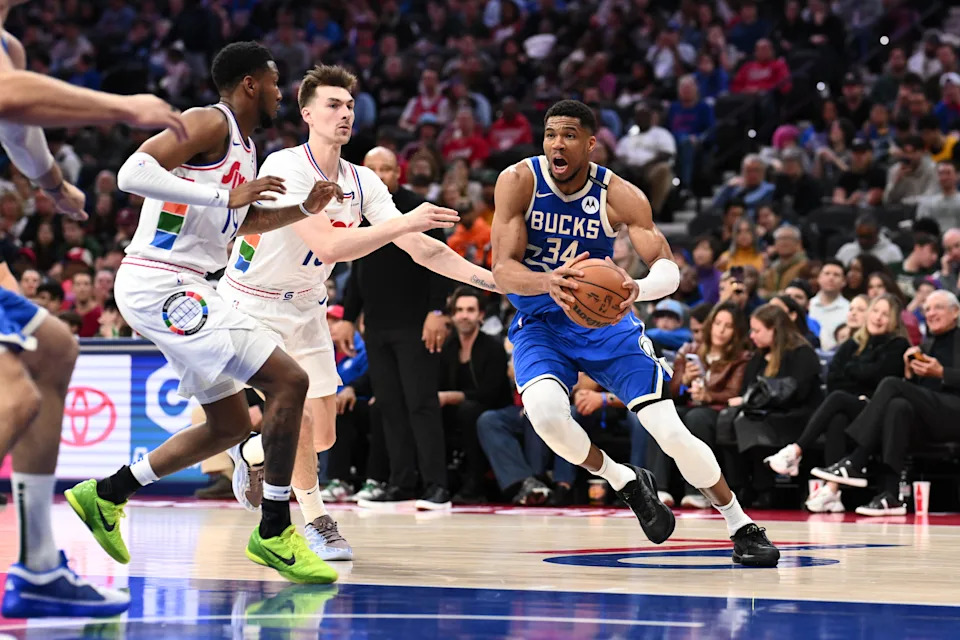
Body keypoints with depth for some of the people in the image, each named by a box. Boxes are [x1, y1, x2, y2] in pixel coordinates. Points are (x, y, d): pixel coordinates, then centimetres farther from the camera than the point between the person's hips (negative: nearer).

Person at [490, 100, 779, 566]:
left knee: (671, 432, -10)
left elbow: (668, 268, -20)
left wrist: (639, 289, -45)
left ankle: (741, 526, 10)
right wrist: (547, 282, -43)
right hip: (540, 325, 0)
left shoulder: (619, 196, -14)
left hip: (604, 321, 0)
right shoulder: (520, 181, -16)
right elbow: (503, 270, -21)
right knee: (544, 411, -31)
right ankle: (625, 483, -3)